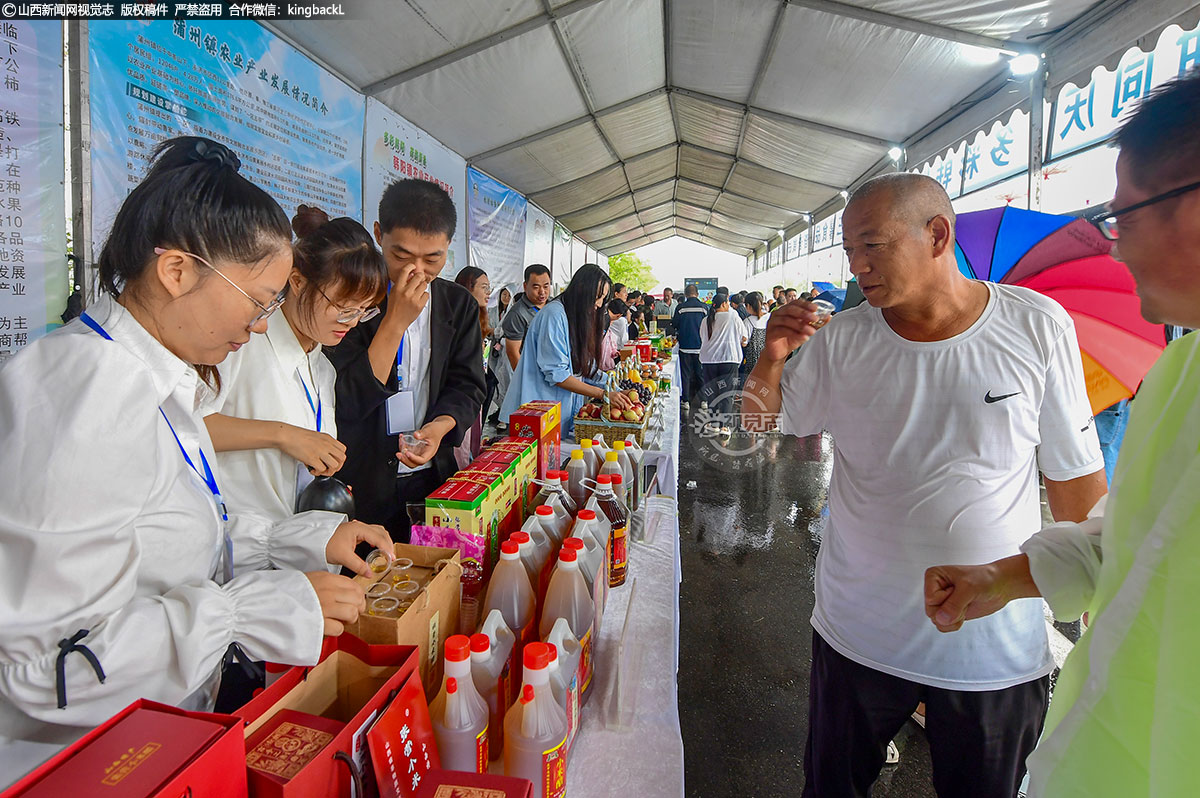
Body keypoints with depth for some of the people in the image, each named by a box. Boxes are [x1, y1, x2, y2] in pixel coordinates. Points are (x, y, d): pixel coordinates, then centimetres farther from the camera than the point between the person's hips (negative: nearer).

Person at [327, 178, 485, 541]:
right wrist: (395, 322, -22)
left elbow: (468, 386, 2)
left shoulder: (460, 304, 4)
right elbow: (345, 403, -17)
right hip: (361, 486, -3)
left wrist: (441, 424, -19)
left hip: (434, 477, 4)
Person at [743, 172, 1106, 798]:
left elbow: (1075, 478, -1)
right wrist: (771, 358, -16)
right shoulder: (838, 341, -7)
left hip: (996, 649, 0)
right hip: (857, 634, 1)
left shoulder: (1039, 328, -9)